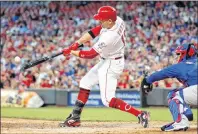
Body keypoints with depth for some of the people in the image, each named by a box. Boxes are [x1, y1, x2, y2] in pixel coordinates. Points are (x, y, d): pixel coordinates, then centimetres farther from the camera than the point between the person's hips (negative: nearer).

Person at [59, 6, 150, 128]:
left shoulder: (109, 37, -33)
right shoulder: (117, 21, -10)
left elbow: (91, 55, -21)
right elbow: (94, 31, -1)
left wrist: (72, 52, -9)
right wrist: (76, 44, -8)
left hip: (110, 66, -10)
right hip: (105, 62, 10)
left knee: (108, 100, -10)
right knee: (85, 82, 18)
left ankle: (140, 114, -13)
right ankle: (75, 118, 24)